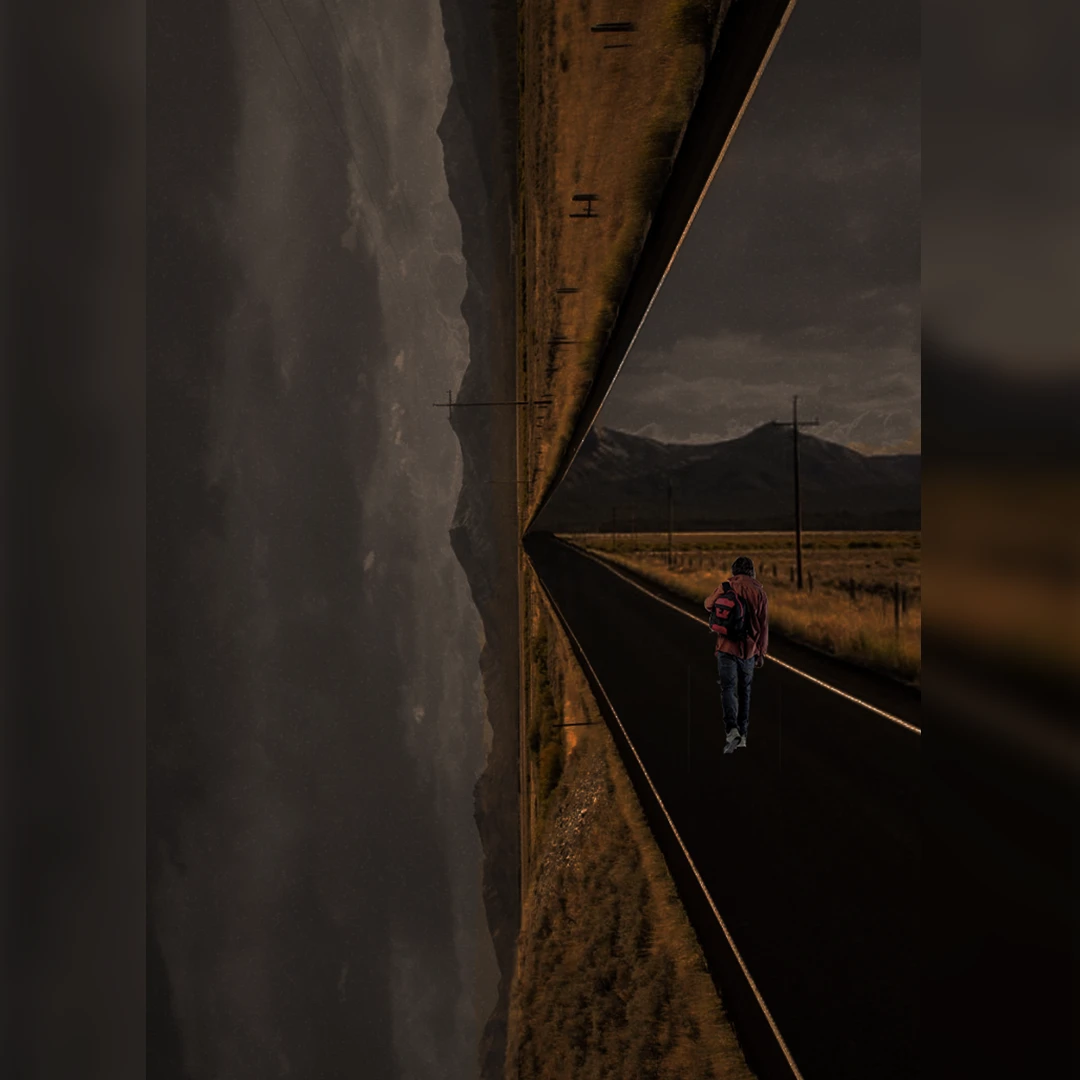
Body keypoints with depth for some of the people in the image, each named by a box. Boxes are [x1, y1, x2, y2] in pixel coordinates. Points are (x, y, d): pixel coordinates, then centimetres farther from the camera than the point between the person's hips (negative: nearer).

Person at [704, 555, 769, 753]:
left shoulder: (724, 587, -5)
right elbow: (763, 626, -1)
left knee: (728, 689, -3)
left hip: (727, 648, -2)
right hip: (749, 649, 2)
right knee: (744, 691, 15)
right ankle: (742, 734, 19)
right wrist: (761, 653, 7)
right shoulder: (759, 592, -2)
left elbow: (708, 605, 13)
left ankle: (732, 729, -24)